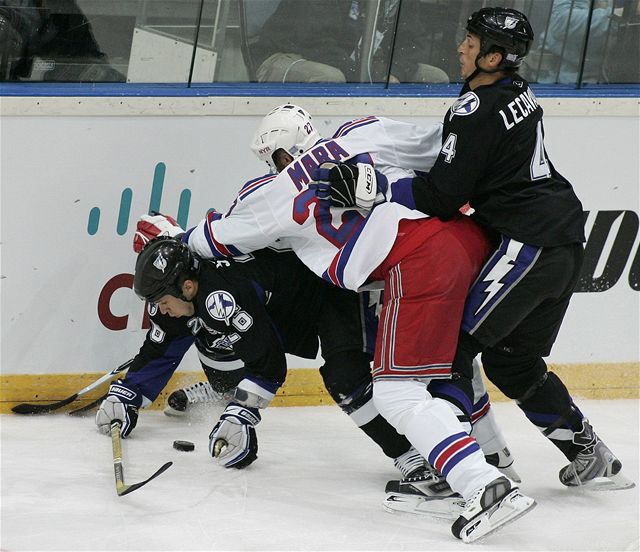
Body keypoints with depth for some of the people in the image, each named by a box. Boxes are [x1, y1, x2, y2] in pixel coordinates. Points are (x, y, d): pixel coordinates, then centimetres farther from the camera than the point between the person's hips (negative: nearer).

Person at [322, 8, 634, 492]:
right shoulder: (517, 92, 12)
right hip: (564, 240, 10)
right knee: (512, 358, 19)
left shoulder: (478, 110, -17)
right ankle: (592, 458, 22)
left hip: (529, 243, -10)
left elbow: (443, 197, -16)